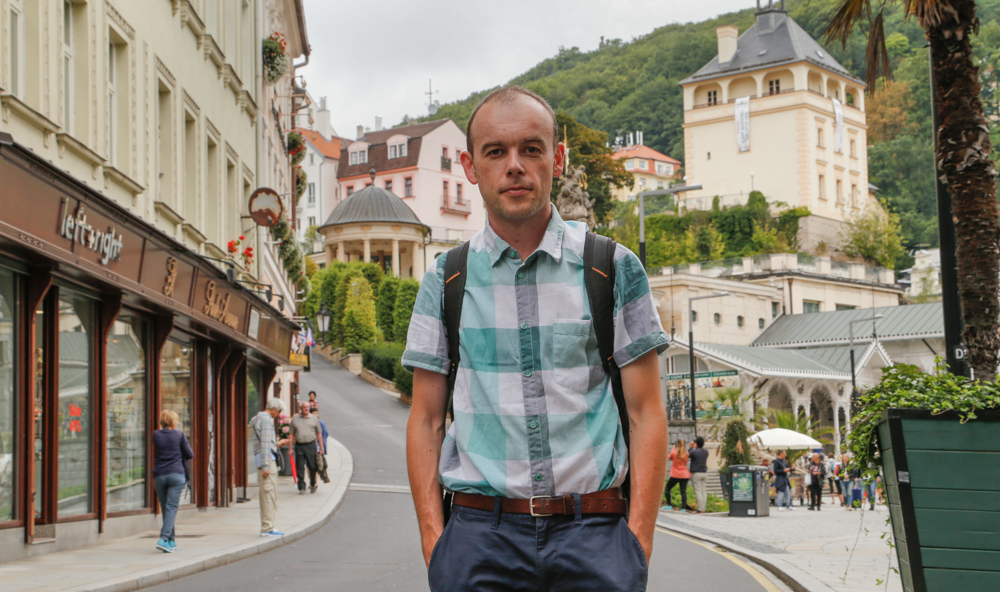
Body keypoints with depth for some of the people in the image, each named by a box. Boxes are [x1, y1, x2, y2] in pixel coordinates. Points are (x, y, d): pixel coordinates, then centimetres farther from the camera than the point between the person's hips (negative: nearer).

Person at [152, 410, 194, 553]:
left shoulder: (156, 435, 6)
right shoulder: (179, 435, 0)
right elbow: (190, 455, 4)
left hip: (159, 475, 3)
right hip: (176, 475, -3)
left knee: (165, 508, 11)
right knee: (172, 507, -5)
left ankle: (171, 541, 16)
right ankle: (163, 538, -20)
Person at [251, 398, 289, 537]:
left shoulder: (260, 418, 20)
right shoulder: (266, 420, -11)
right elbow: (265, 444, -18)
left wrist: (277, 444, 28)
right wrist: (265, 466, -20)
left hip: (262, 460, 11)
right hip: (267, 459, -11)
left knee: (266, 494, 12)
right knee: (270, 493, -9)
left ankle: (266, 527, 16)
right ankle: (267, 528, -9)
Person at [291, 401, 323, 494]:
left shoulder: (314, 418, 8)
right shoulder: (295, 419, 9)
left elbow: (319, 433, 10)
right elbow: (292, 435, 10)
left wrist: (321, 448, 4)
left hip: (311, 445, -1)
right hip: (299, 446, 1)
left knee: (312, 467, 0)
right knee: (300, 468, -2)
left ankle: (313, 484, 19)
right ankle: (302, 487, 4)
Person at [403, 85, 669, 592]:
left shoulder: (614, 269, 6)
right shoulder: (445, 281, 9)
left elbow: (646, 413, 4)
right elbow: (425, 421, 9)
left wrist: (638, 543, -5)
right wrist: (434, 540, -1)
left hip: (592, 532, 0)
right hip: (480, 533, 1)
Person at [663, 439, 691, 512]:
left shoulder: (674, 452, -10)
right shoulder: (686, 453, 0)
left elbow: (669, 458, 12)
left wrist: (673, 448, 15)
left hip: (675, 475, -3)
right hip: (685, 475, 3)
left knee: (667, 488, 13)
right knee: (683, 491, 0)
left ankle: (669, 505, 10)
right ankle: (684, 508, -7)